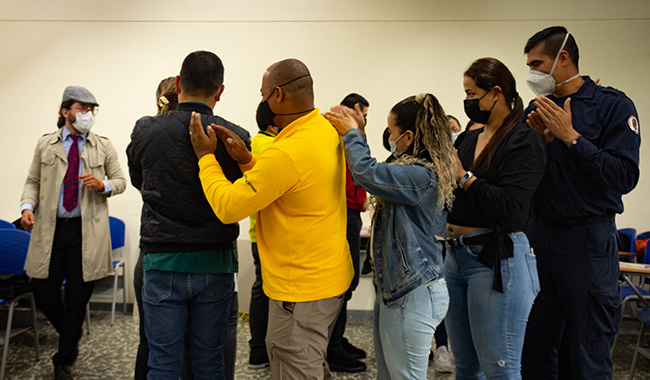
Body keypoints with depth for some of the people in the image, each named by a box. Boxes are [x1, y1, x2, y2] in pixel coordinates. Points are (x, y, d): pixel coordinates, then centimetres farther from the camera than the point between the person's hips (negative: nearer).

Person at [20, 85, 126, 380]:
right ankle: (71, 336, 35)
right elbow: (33, 181, 12)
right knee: (44, 296, 3)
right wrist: (28, 205, -6)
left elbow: (120, 182, 9)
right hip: (50, 228, 1)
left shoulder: (104, 146, 7)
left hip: (87, 231, -1)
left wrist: (102, 185, -12)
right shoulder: (45, 144, 9)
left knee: (77, 300, 5)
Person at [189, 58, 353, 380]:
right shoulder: (327, 130, 3)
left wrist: (206, 157, -9)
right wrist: (247, 161, -2)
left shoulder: (287, 153, -28)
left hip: (302, 288, -10)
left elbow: (227, 207, -21)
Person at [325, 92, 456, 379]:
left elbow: (366, 172, -30)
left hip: (413, 294, -10)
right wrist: (354, 134, 10)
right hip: (394, 286, 10)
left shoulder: (423, 175, -21)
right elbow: (378, 174, 20)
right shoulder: (413, 168, 11)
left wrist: (351, 133, -13)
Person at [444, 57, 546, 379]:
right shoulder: (468, 139, 12)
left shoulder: (525, 142, -9)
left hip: (496, 259, -7)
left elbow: (509, 209, -21)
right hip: (455, 254, 8)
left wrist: (464, 176, -15)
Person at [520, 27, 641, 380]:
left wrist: (570, 137, -18)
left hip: (587, 240, -5)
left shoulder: (613, 105, -5)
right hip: (537, 235, 5)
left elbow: (624, 177, -16)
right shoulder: (536, 109, 10)